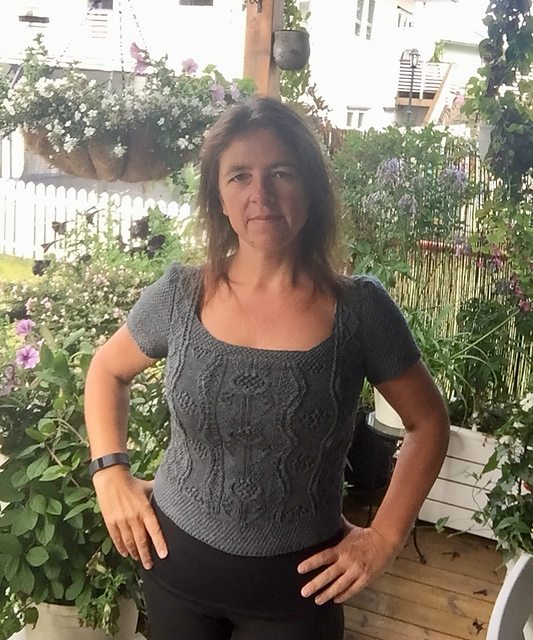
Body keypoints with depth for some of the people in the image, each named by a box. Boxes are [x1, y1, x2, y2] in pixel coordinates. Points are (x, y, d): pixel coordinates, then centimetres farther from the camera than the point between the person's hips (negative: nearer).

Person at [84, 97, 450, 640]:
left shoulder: (359, 308, -13)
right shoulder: (180, 295, -9)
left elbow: (428, 422, -1)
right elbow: (107, 371, 9)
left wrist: (385, 536, -6)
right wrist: (110, 474, -2)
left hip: (298, 581, -2)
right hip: (176, 561, 2)